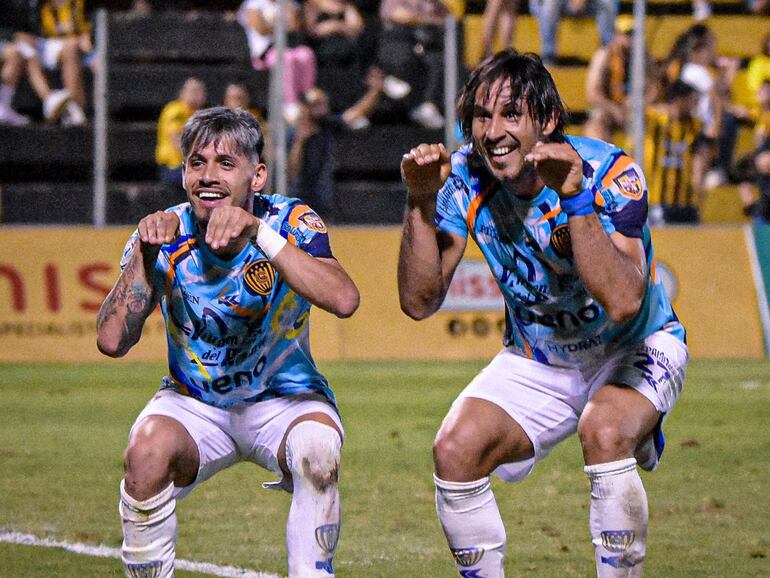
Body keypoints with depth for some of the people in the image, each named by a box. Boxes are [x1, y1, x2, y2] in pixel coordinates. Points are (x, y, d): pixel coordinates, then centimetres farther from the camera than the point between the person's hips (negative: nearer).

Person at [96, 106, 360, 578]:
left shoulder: (291, 223, -14)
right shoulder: (167, 235, -10)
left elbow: (344, 300, -34)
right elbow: (113, 341, -19)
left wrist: (259, 232, -40)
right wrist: (146, 252, -29)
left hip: (284, 399, -1)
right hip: (194, 405, 1)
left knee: (318, 452, -34)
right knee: (147, 452, -30)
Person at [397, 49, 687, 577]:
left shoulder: (608, 173, -26)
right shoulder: (464, 178, -13)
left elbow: (622, 303, -39)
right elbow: (420, 302, -15)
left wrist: (575, 199, -45)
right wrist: (421, 202, -26)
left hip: (633, 351, -4)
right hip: (537, 364, 4)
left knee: (603, 433, -34)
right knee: (455, 451, -18)